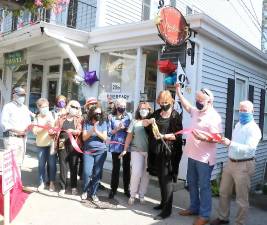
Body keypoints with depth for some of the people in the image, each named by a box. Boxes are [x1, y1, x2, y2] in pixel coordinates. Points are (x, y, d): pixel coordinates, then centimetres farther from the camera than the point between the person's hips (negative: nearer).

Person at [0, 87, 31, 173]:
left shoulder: (25, 108, 17)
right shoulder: (8, 106, -3)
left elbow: (28, 121, 18)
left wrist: (28, 127, -5)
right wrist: (15, 130, -20)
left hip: (22, 138, 6)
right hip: (11, 137, -6)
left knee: (19, 162, 11)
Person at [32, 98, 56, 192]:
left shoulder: (52, 116, 3)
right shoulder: (37, 118, 4)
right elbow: (35, 131, -7)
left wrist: (52, 126, -17)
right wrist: (44, 126, -18)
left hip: (51, 143, -1)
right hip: (41, 144, 1)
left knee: (52, 164, 4)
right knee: (41, 164, 7)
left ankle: (52, 182, 16)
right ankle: (42, 182, 19)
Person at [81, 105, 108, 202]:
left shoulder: (103, 123, 3)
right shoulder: (87, 123, 3)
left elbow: (105, 138, -2)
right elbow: (84, 138, -2)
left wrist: (97, 131, -17)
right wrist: (92, 131, -17)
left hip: (101, 151, 0)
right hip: (88, 151, 0)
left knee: (97, 173, 2)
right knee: (87, 173, -8)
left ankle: (93, 193, 17)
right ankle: (85, 191, 18)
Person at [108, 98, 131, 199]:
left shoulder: (128, 117, 7)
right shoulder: (112, 118, 3)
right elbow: (109, 132, -1)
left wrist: (126, 128, -12)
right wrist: (117, 128, -15)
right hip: (116, 146, -1)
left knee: (126, 167, 6)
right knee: (115, 168, 0)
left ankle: (126, 188, 19)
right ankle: (113, 189, 13)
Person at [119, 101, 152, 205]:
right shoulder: (134, 122, 5)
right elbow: (129, 136, 6)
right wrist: (125, 149, 6)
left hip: (149, 151, 0)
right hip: (136, 150, 0)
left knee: (145, 174, 7)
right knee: (136, 173, -5)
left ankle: (141, 195, 23)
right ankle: (132, 195, 13)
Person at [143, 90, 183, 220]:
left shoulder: (175, 115, -7)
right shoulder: (157, 113, 10)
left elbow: (178, 135, -12)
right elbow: (144, 124, 15)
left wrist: (163, 136, -25)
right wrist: (149, 121, -7)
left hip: (168, 151, -6)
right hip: (156, 151, 6)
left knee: (166, 179, -4)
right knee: (160, 178, 16)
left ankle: (167, 209, 3)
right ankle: (163, 202, 31)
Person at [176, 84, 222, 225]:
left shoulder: (214, 117, -15)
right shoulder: (196, 111, 9)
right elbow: (186, 105, 27)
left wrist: (204, 138, -35)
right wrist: (178, 92, 25)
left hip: (204, 158, -8)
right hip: (192, 155, 8)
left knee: (204, 186, 2)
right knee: (192, 184, 18)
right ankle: (194, 208, 33)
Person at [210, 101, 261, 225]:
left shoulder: (254, 129, -13)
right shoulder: (238, 124, 13)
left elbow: (249, 149, -25)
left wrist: (230, 143, -33)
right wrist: (227, 142, 5)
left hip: (244, 165, -8)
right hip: (230, 162, 8)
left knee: (241, 198, 4)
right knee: (224, 192, 17)